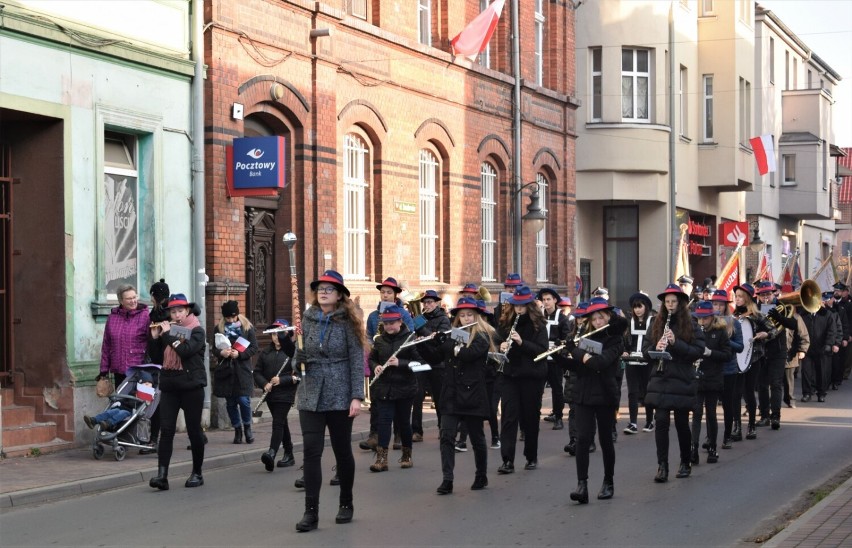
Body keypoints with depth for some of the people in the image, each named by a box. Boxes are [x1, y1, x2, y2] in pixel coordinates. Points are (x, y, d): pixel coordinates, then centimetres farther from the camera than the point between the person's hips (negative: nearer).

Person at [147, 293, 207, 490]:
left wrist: (167, 334, -15)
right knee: (166, 430, -7)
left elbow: (185, 350, -21)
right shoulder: (167, 329, 13)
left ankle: (197, 474, 16)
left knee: (194, 430, 4)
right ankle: (162, 475, -13)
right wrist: (155, 336, -5)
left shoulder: (197, 331, -3)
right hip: (169, 387, 4)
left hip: (192, 386, -4)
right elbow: (153, 352, 9)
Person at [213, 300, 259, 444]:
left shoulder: (247, 327, 0)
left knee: (244, 400, -8)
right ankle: (237, 430, 20)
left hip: (242, 370, -2)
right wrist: (221, 352, -15)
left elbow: (254, 348, -2)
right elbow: (214, 347, 8)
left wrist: (239, 354, -16)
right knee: (230, 403, 6)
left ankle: (247, 427, 15)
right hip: (225, 369, 2)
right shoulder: (219, 328, 4)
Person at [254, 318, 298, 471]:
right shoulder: (266, 353, 10)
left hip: (285, 394, -6)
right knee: (282, 424, 15)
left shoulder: (292, 352, -5)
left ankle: (271, 453, -28)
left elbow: (298, 375, -10)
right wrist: (265, 384, -9)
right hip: (270, 394, 6)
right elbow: (257, 372, 8)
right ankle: (289, 455, 24)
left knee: (278, 423, -16)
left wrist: (281, 380, -18)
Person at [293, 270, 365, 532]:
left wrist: (357, 396, -14)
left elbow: (357, 360, -7)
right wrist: (298, 352, -13)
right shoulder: (308, 319, 6)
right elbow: (301, 356, 11)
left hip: (339, 395, -2)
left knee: (342, 450, 9)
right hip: (311, 395, 3)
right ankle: (311, 512, -3)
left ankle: (346, 504, 26)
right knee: (311, 451, -4)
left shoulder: (347, 322, -5)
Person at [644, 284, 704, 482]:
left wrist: (676, 343, -20)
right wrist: (655, 348, -15)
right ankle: (662, 466, -5)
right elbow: (645, 350, 8)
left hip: (682, 381, -2)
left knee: (682, 423, 7)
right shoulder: (656, 324, 7)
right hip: (660, 380, 2)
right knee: (661, 421, -8)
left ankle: (685, 463, 24)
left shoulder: (690, 325, 0)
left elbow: (699, 351, -8)